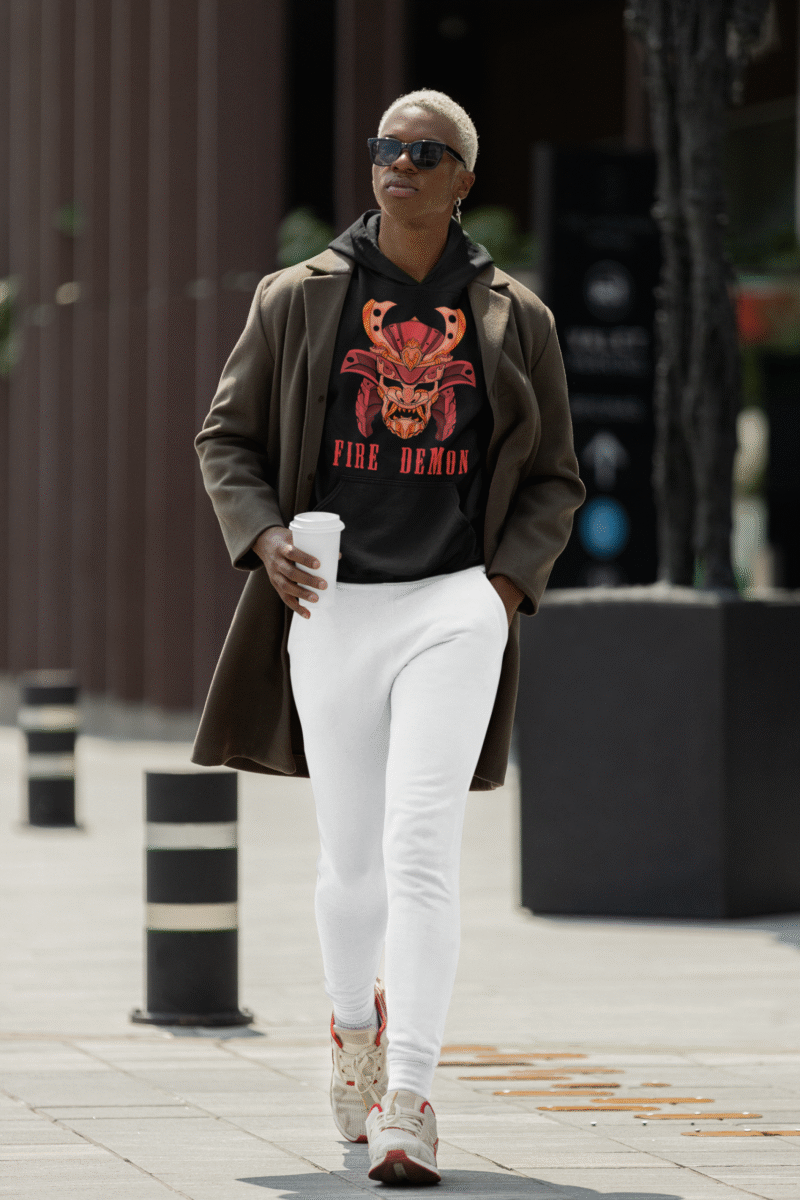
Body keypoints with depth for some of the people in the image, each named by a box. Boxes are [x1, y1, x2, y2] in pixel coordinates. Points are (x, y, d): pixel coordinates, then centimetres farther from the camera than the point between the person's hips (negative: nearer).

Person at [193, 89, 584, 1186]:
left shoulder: (513, 317, 8)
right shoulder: (298, 300, 7)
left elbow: (552, 477, 14)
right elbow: (228, 436, 12)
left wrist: (510, 581, -1)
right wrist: (263, 537, -5)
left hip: (457, 604, -1)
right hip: (329, 603, 2)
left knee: (421, 850, -15)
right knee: (350, 859, 9)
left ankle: (407, 1105, -17)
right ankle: (353, 1021, 39)